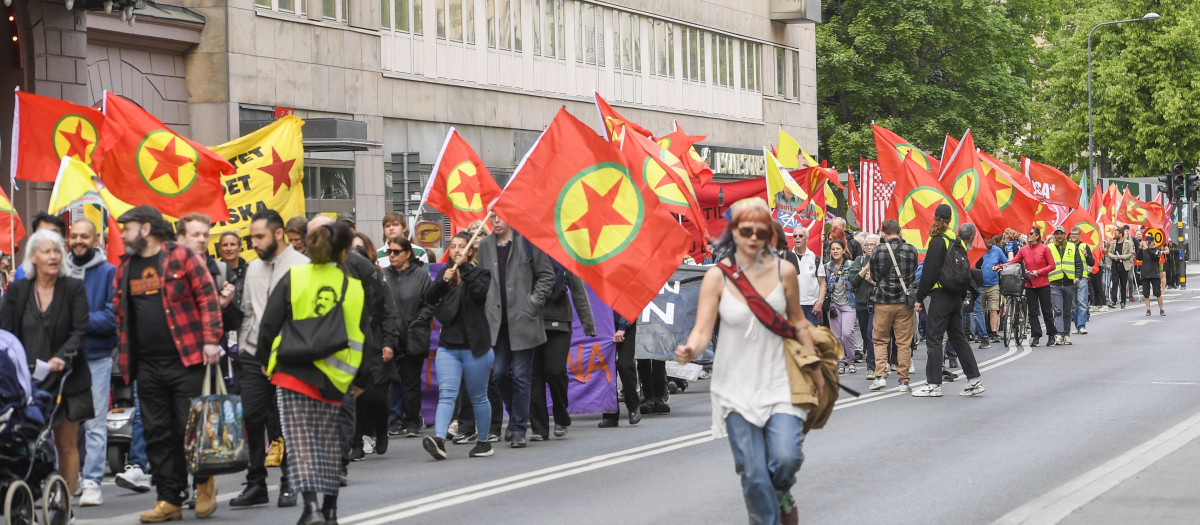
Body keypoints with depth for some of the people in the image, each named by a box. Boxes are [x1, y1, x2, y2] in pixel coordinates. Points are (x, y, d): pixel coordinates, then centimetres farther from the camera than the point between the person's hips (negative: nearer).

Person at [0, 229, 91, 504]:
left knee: (66, 444, 3)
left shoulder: (74, 288, 3)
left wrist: (62, 357, -22)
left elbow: (80, 331, -4)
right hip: (27, 379, 1)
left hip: (67, 377, -1)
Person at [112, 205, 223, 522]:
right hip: (147, 365, 6)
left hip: (186, 359, -6)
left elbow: (207, 297, -5)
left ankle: (204, 483, 18)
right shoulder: (126, 268, 14)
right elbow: (120, 313, 20)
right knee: (157, 433, 5)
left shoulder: (181, 257, -3)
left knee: (190, 426, -3)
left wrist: (210, 339, -11)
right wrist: (124, 354, 14)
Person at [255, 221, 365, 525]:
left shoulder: (293, 278, -2)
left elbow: (269, 323, -1)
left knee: (301, 442, -4)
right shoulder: (354, 286, 2)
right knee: (328, 443, 15)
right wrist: (361, 380, 17)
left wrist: (265, 361, 13)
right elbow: (364, 337, 7)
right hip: (335, 377, 2)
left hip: (293, 372, -2)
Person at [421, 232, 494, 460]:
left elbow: (481, 292, -19)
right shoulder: (444, 273, 13)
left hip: (474, 346, -3)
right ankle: (439, 440, -28)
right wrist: (443, 281, -15)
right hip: (448, 345, 3)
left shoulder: (480, 273, 1)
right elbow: (429, 299, 1)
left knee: (478, 397, 8)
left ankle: (483, 441, 22)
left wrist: (465, 268, -17)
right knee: (446, 394, -13)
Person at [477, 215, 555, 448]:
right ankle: (516, 416, 25)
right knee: (499, 372, 2)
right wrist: (486, 311, 2)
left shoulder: (528, 241, -2)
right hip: (497, 321, 4)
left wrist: (534, 304, -7)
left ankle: (518, 428, 5)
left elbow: (546, 275, 1)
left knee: (521, 375, -2)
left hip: (522, 321, -4)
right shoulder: (485, 245, 10)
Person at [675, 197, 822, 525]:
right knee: (753, 472, -3)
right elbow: (702, 329, -14)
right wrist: (690, 350, -37)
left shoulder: (783, 271, -3)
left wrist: (816, 373, 16)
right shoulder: (717, 277, -8)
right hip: (737, 386, 0)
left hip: (778, 382, 1)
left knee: (785, 458, -15)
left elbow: (798, 323, 10)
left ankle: (781, 495, 21)